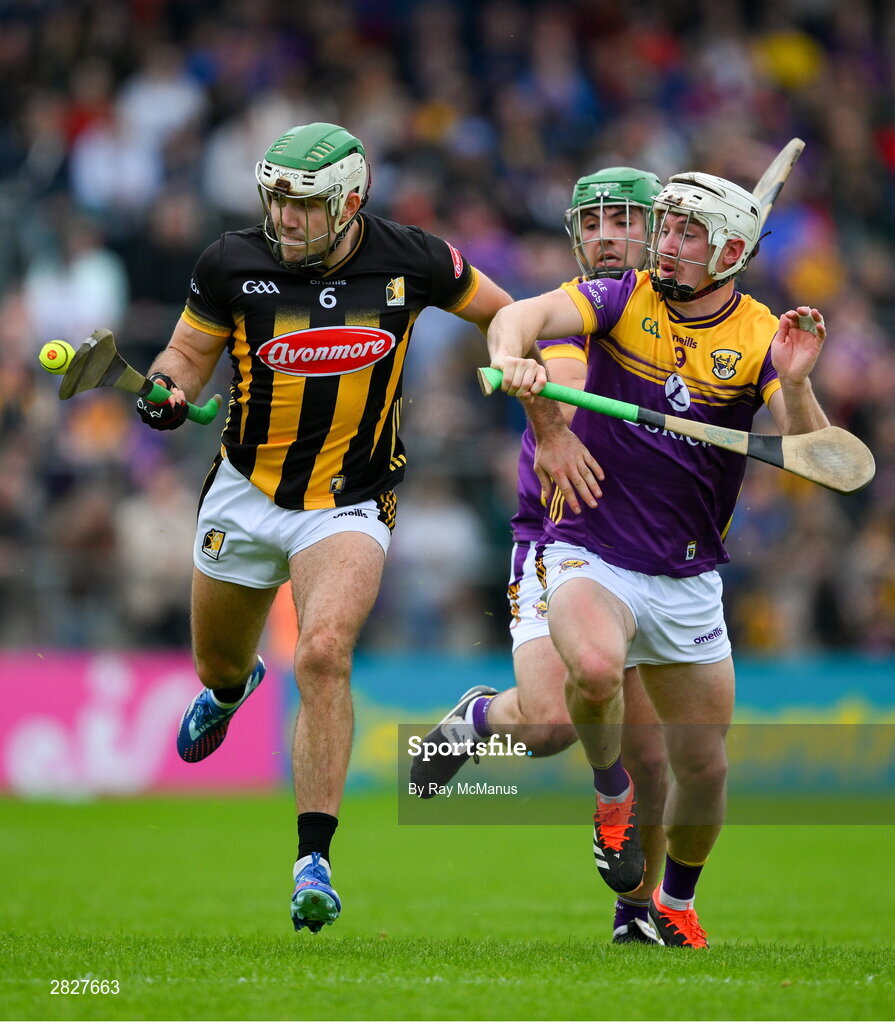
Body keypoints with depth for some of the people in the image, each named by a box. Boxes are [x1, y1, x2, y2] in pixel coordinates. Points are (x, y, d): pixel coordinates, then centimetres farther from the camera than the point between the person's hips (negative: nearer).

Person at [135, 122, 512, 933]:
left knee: (324, 654, -25)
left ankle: (314, 861, -22)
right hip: (246, 494, 2)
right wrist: (169, 390, -18)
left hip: (351, 502, -2)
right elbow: (191, 351, 4)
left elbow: (502, 314, 7)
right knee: (218, 665, 16)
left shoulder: (408, 261, -10)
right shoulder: (233, 264, -10)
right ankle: (232, 686, 59)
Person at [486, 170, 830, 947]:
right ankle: (611, 790, -2)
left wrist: (795, 384, -35)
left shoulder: (759, 338, -5)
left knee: (705, 768, 7)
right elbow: (523, 315, -21)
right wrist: (513, 358, -43)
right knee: (597, 667, -34)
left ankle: (676, 903, 35)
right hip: (592, 554, -2)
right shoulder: (624, 301, -6)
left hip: (688, 580, 2)